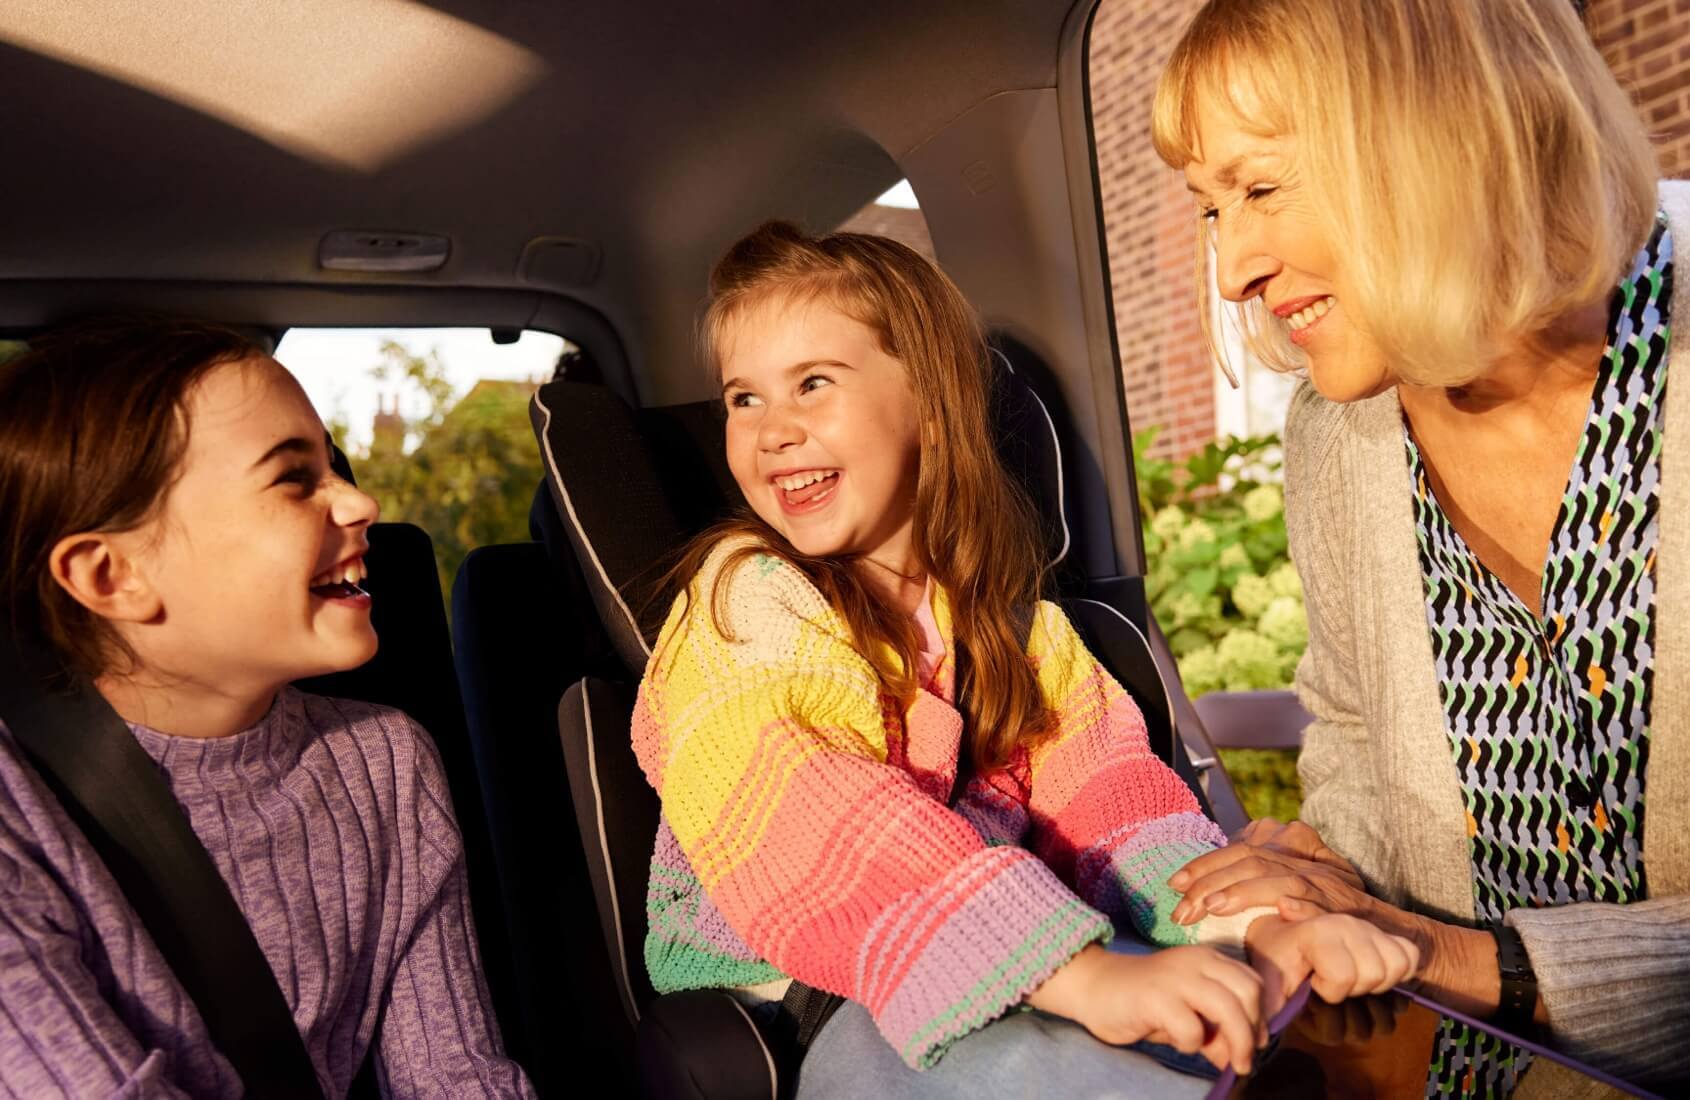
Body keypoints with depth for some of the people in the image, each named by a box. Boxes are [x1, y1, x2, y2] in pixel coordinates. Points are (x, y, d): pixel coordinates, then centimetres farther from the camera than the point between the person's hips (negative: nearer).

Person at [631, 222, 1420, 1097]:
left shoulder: (1000, 603, 7)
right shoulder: (744, 598, -11)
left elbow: (1095, 781, -5)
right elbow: (818, 842, -26)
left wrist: (1252, 923, -24)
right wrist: (1087, 976, -37)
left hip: (1000, 973, 5)